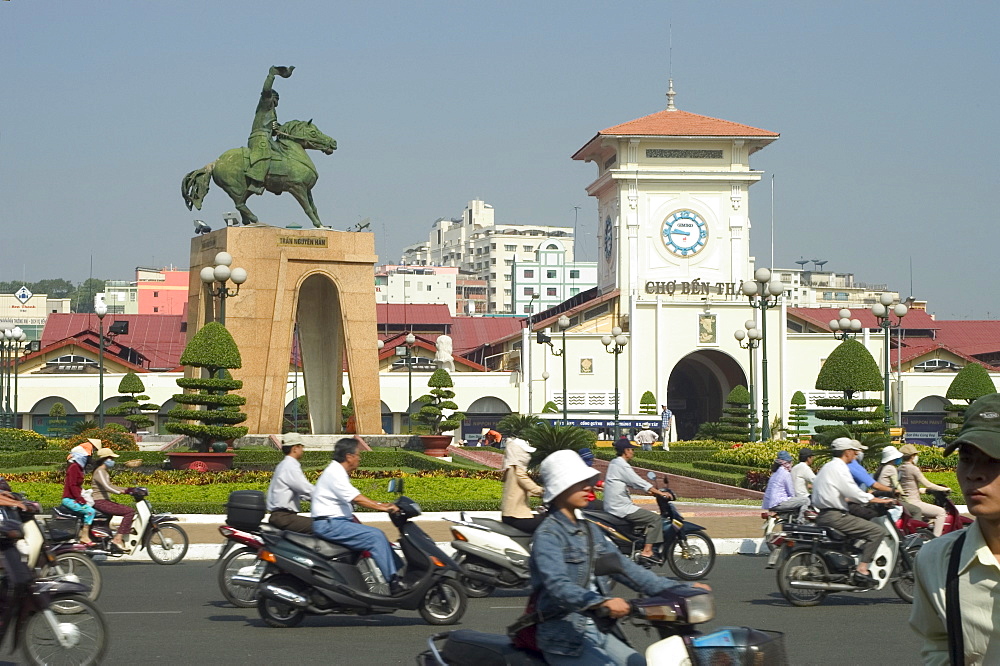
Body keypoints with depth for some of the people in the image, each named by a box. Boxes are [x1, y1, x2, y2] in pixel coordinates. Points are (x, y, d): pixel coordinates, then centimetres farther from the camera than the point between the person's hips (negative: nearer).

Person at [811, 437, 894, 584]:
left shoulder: (827, 467, 20)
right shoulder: (839, 468, -11)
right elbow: (852, 492, -18)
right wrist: (877, 500, -11)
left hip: (823, 515, 10)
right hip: (834, 516, -10)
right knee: (877, 531, -13)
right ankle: (862, 570, -18)